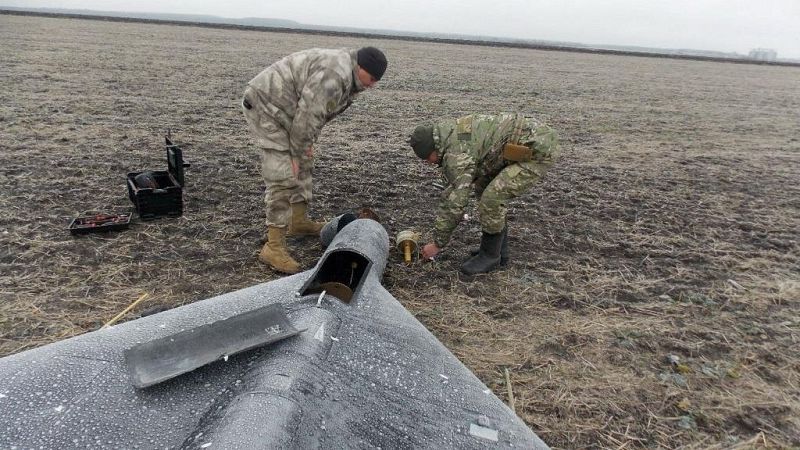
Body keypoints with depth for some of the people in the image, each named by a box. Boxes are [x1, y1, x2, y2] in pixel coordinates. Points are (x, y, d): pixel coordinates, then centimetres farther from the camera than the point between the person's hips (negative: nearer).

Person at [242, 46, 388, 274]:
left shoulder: (347, 76, 9)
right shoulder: (335, 74, -24)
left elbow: (317, 111, 16)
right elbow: (307, 115, -24)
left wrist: (307, 144, 11)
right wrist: (296, 153, -15)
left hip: (281, 109, 11)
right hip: (266, 105, -11)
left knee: (302, 165, 19)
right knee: (284, 177, -14)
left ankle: (299, 221, 33)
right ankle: (274, 247, -10)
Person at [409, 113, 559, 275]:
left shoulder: (456, 154, -20)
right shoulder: (452, 134, 10)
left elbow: (455, 204, -17)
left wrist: (438, 243, -6)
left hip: (540, 149, -10)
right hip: (530, 140, 10)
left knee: (492, 198, -14)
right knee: (484, 188, 14)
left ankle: (490, 254, 6)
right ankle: (499, 248, 20)